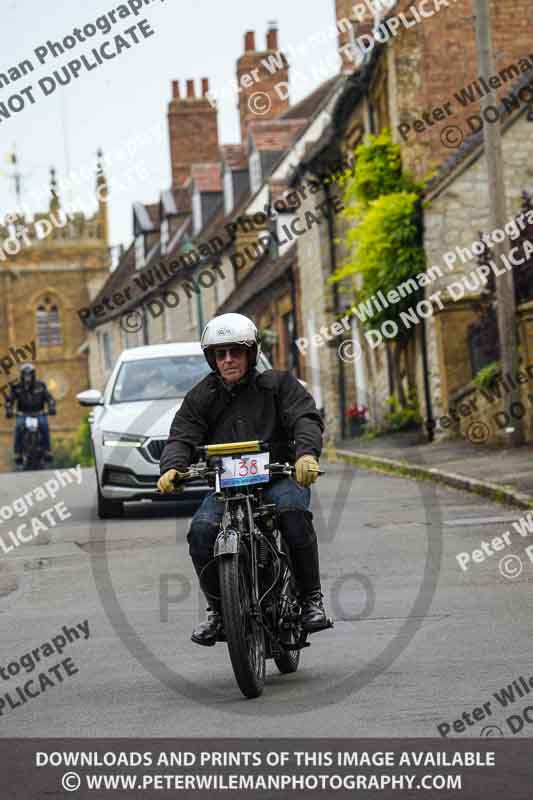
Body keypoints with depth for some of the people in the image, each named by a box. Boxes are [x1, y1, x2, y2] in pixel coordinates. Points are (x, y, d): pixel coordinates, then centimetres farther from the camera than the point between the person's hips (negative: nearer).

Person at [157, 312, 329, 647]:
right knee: (201, 531, -25)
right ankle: (217, 609, -5)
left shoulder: (278, 384, 5)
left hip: (278, 477, -2)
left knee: (294, 512, -34)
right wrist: (172, 467, -22)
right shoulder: (202, 397, 12)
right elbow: (182, 436, 1)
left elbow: (306, 418, -10)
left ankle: (312, 598, -19)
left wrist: (307, 453, -32)